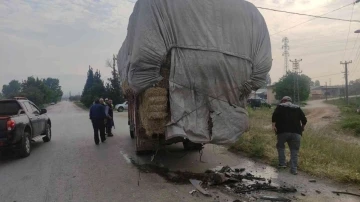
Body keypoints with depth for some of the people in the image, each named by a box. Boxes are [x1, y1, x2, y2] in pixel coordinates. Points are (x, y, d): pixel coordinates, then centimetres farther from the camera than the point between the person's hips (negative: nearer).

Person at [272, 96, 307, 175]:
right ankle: (294, 169, 4)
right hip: (296, 132, 2)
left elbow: (274, 115, -7)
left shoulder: (280, 106, 11)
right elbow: (304, 119, 13)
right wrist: (302, 127, 27)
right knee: (294, 151, 7)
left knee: (280, 146, 20)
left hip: (283, 131, -2)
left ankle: (282, 163, 16)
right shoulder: (297, 108, 19)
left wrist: (273, 124, -7)